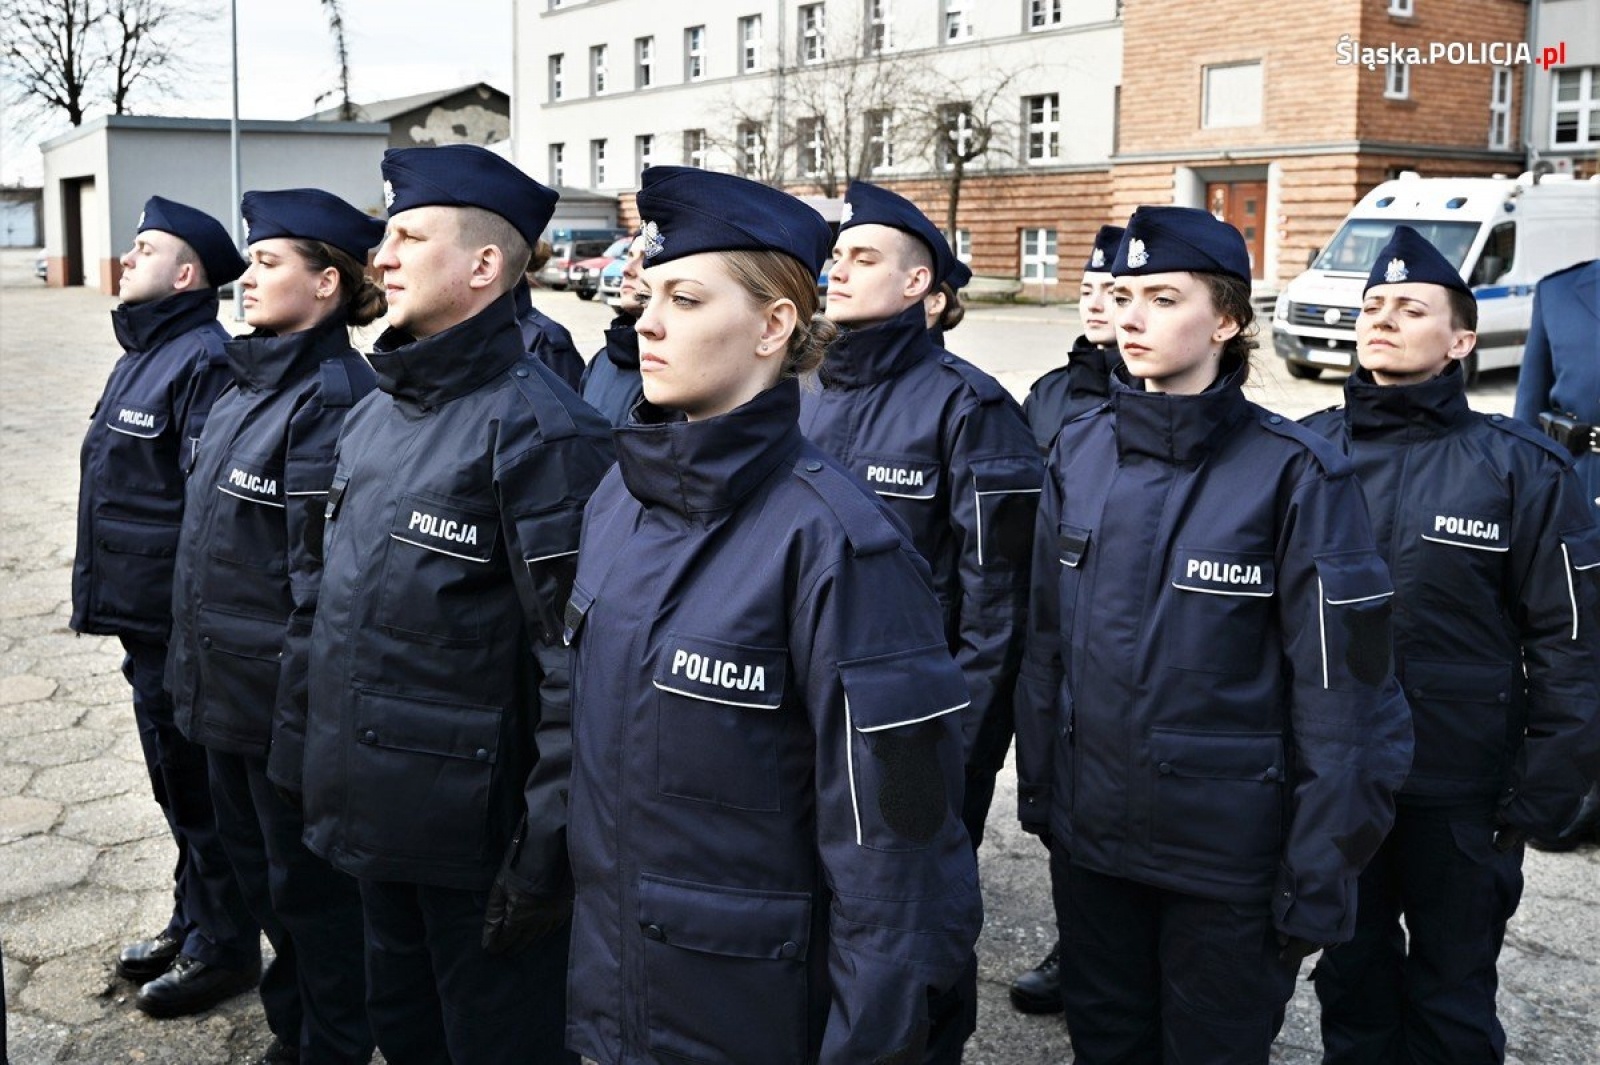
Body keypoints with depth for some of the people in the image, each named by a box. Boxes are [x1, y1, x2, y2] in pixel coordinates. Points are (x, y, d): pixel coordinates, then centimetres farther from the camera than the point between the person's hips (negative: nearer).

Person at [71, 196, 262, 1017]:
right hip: (142, 611, 10)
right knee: (177, 780, 21)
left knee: (196, 785, 3)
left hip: (178, 618, -10)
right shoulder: (141, 356, 13)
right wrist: (112, 593, 20)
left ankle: (226, 947, 20)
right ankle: (193, 921, 37)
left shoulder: (202, 362, -18)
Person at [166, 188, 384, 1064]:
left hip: (283, 700, -9)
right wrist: (197, 666, 16)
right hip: (225, 694, 9)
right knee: (258, 870, 22)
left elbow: (325, 583, -23)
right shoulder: (248, 386, 8)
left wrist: (300, 732, -21)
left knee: (309, 889, 8)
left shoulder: (329, 399, -20)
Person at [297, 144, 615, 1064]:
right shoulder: (375, 412, 8)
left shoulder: (535, 428, -19)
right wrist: (337, 772, 18)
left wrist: (547, 850, -20)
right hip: (380, 817, 8)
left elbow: (580, 667, -22)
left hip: (478, 831, -8)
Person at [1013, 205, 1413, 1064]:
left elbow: (1342, 693, -13)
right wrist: (1036, 786, 10)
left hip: (1229, 853, -4)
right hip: (1087, 833, 4)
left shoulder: (1294, 473, -15)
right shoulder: (1079, 453, 0)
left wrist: (1320, 879, -11)